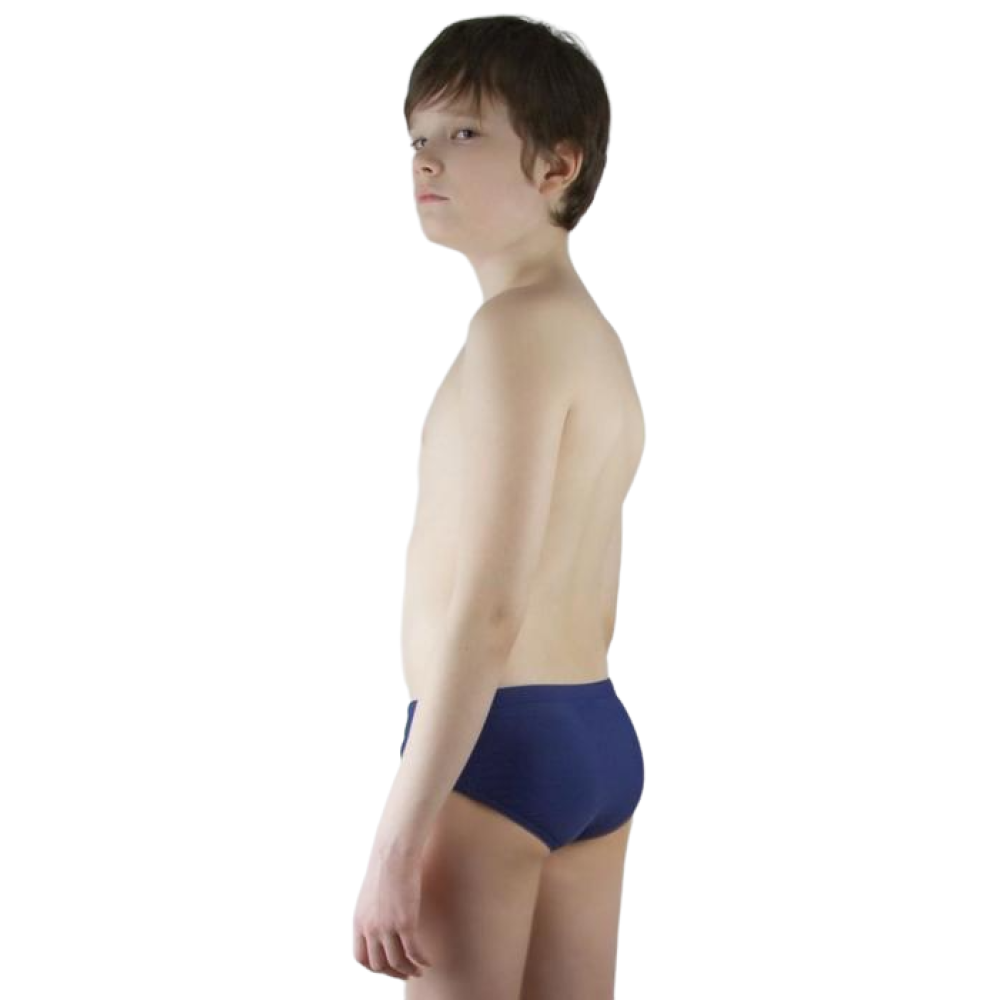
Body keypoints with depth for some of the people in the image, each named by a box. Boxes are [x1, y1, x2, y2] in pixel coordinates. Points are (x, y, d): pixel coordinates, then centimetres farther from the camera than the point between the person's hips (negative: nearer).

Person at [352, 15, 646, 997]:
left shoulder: (519, 324, -14)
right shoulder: (597, 337, 16)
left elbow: (487, 608, -21)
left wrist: (396, 839, -22)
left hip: (495, 742, -10)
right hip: (597, 739, 10)